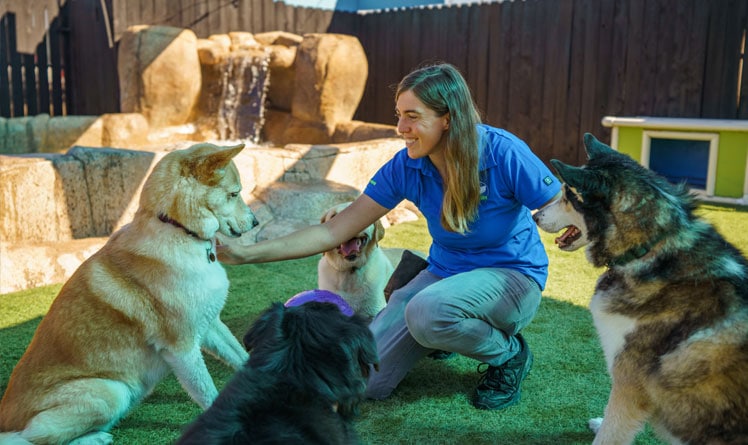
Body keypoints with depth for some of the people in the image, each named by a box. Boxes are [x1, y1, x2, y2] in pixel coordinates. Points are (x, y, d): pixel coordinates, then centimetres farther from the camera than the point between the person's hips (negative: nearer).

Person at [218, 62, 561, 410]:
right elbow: (333, 231, -9)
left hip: (513, 277, -4)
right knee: (363, 381, -6)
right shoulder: (405, 167, -11)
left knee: (426, 310, -37)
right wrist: (247, 254, -15)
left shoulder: (503, 153, -22)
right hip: (443, 273, 4)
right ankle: (449, 334, 20)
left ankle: (509, 353, -5)